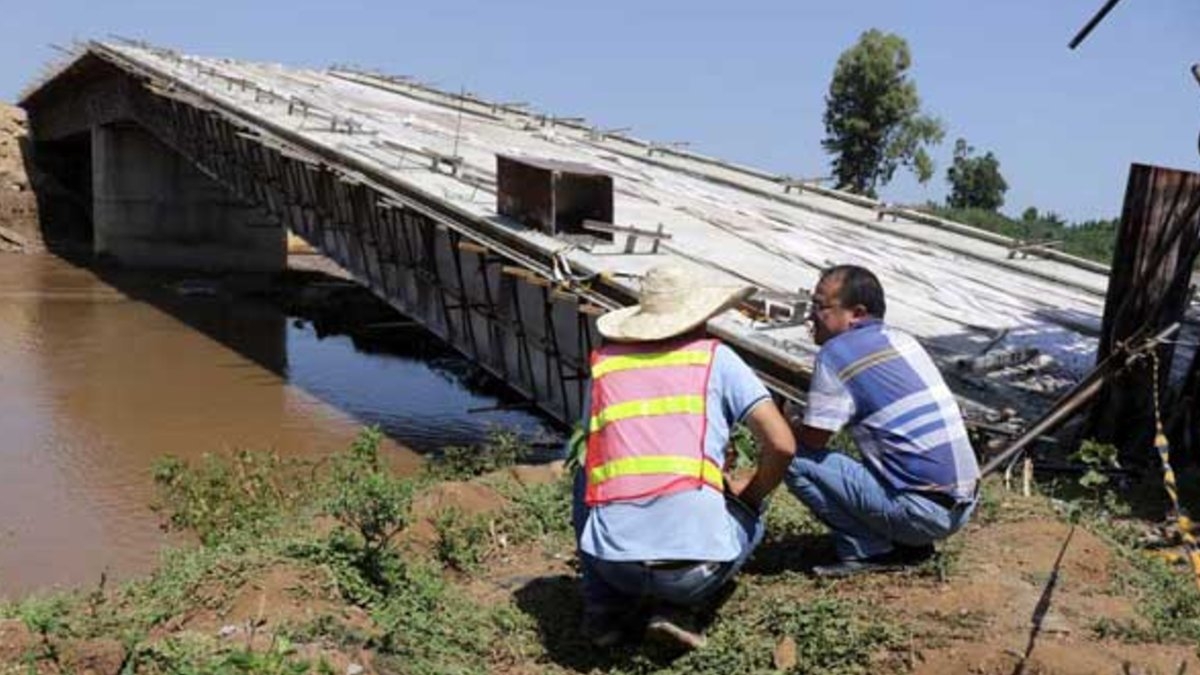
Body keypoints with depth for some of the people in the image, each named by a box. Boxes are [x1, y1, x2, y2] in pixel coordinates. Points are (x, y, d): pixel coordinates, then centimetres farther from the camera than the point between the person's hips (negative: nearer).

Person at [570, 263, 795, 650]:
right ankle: (677, 609, 8)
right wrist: (750, 498, 21)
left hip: (613, 558, 2)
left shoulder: (603, 364, 14)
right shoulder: (716, 358, 7)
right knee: (747, 521, 31)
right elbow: (781, 446, 0)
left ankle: (604, 610, 21)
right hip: (695, 563, -2)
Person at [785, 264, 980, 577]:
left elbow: (812, 440, -9)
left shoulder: (837, 352, -11)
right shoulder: (901, 340, 13)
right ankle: (908, 544, 15)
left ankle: (870, 552, -2)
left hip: (923, 512, -9)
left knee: (796, 462, -9)